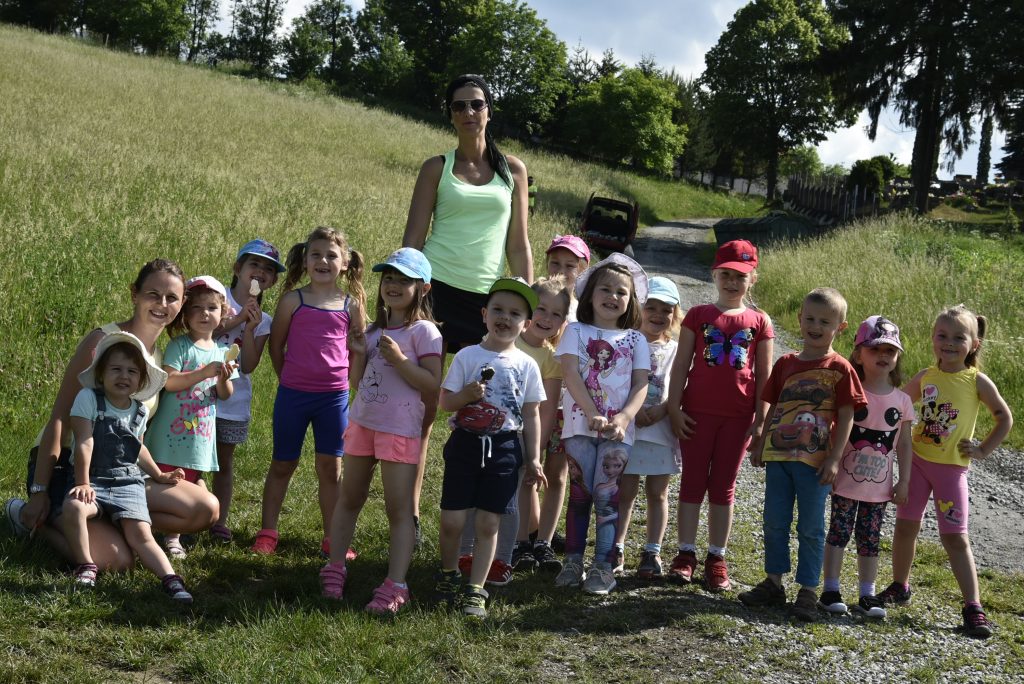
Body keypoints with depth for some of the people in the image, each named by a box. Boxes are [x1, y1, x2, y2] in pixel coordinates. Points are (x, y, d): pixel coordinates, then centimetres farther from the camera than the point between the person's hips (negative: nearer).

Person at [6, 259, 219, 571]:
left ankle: (114, 518, 3)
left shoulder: (160, 355, 6)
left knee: (207, 510, -8)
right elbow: (60, 417, -17)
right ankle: (37, 518, 0)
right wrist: (39, 491, -19)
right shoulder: (103, 341, -16)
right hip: (65, 465, -7)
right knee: (116, 560, -26)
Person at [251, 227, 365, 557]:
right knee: (282, 465, 10)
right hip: (293, 394, -1)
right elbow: (276, 346, 6)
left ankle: (332, 539, 16)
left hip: (334, 396, 1)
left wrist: (358, 391, 6)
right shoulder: (292, 301, -3)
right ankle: (267, 532, 21)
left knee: (331, 469, 7)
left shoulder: (352, 305, 0)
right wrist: (291, 379, 11)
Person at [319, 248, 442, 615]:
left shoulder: (423, 331, -8)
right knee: (349, 498, 15)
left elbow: (432, 383, -15)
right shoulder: (375, 330, 13)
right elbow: (356, 381, 14)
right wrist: (359, 353, -3)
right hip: (363, 422, 7)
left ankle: (395, 586, -6)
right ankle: (334, 568, 26)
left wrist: (398, 359, -22)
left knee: (399, 509, -5)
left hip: (399, 430, -7)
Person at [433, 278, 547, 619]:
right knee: (452, 520, 0)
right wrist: (466, 395, -22)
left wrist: (533, 459, 7)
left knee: (488, 523, 2)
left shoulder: (527, 365, 3)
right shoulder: (467, 356, -2)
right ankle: (448, 575, 26)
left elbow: (531, 415, 8)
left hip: (505, 449, 1)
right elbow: (445, 402, -1)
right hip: (466, 444, -1)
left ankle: (475, 590, 12)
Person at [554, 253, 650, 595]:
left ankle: (604, 565, 2)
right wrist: (593, 414, -19)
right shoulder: (577, 331, 7)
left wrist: (624, 418, -16)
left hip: (618, 429, 0)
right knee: (580, 493, 3)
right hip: (580, 425, 0)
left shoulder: (635, 339, 10)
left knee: (606, 493, -3)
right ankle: (573, 561, 11)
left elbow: (641, 385, 2)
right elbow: (571, 374, -6)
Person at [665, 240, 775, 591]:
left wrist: (761, 419, -2)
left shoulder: (759, 322, 4)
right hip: (698, 412, 0)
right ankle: (686, 554, 10)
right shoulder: (698, 316, 3)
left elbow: (764, 375, 4)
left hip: (738, 416, 0)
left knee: (723, 486, 7)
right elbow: (681, 365, 2)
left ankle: (716, 558, 13)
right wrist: (674, 408, -4)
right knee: (692, 482, 4)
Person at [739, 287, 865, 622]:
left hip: (815, 461, -4)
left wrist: (834, 459, -12)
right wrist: (760, 444, 13)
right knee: (774, 523, 10)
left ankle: (808, 590, 13)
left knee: (811, 528, 4)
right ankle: (773, 583, 21)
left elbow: (846, 416, -7)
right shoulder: (786, 363, 8)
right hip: (779, 455, 4)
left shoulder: (839, 368, -5)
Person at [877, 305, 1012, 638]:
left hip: (952, 467, -3)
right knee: (905, 525, 10)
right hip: (917, 460, 3)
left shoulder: (977, 381, -7)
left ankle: (973, 607, -1)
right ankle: (900, 587, 29)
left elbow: (1004, 417, 3)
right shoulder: (925, 377, 1)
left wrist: (984, 450, -3)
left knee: (955, 537, -5)